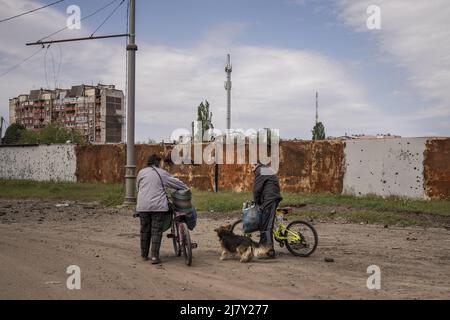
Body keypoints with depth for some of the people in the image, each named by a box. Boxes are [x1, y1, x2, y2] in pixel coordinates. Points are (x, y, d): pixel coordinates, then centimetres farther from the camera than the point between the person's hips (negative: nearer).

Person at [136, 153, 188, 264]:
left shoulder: (141, 172, 8)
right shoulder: (162, 173, 3)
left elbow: (138, 187, 17)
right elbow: (175, 182, 9)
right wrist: (186, 189, 23)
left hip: (143, 206, 2)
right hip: (158, 205, -2)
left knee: (145, 230, 12)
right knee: (156, 230, 0)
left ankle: (144, 255, 20)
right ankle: (155, 256, -5)